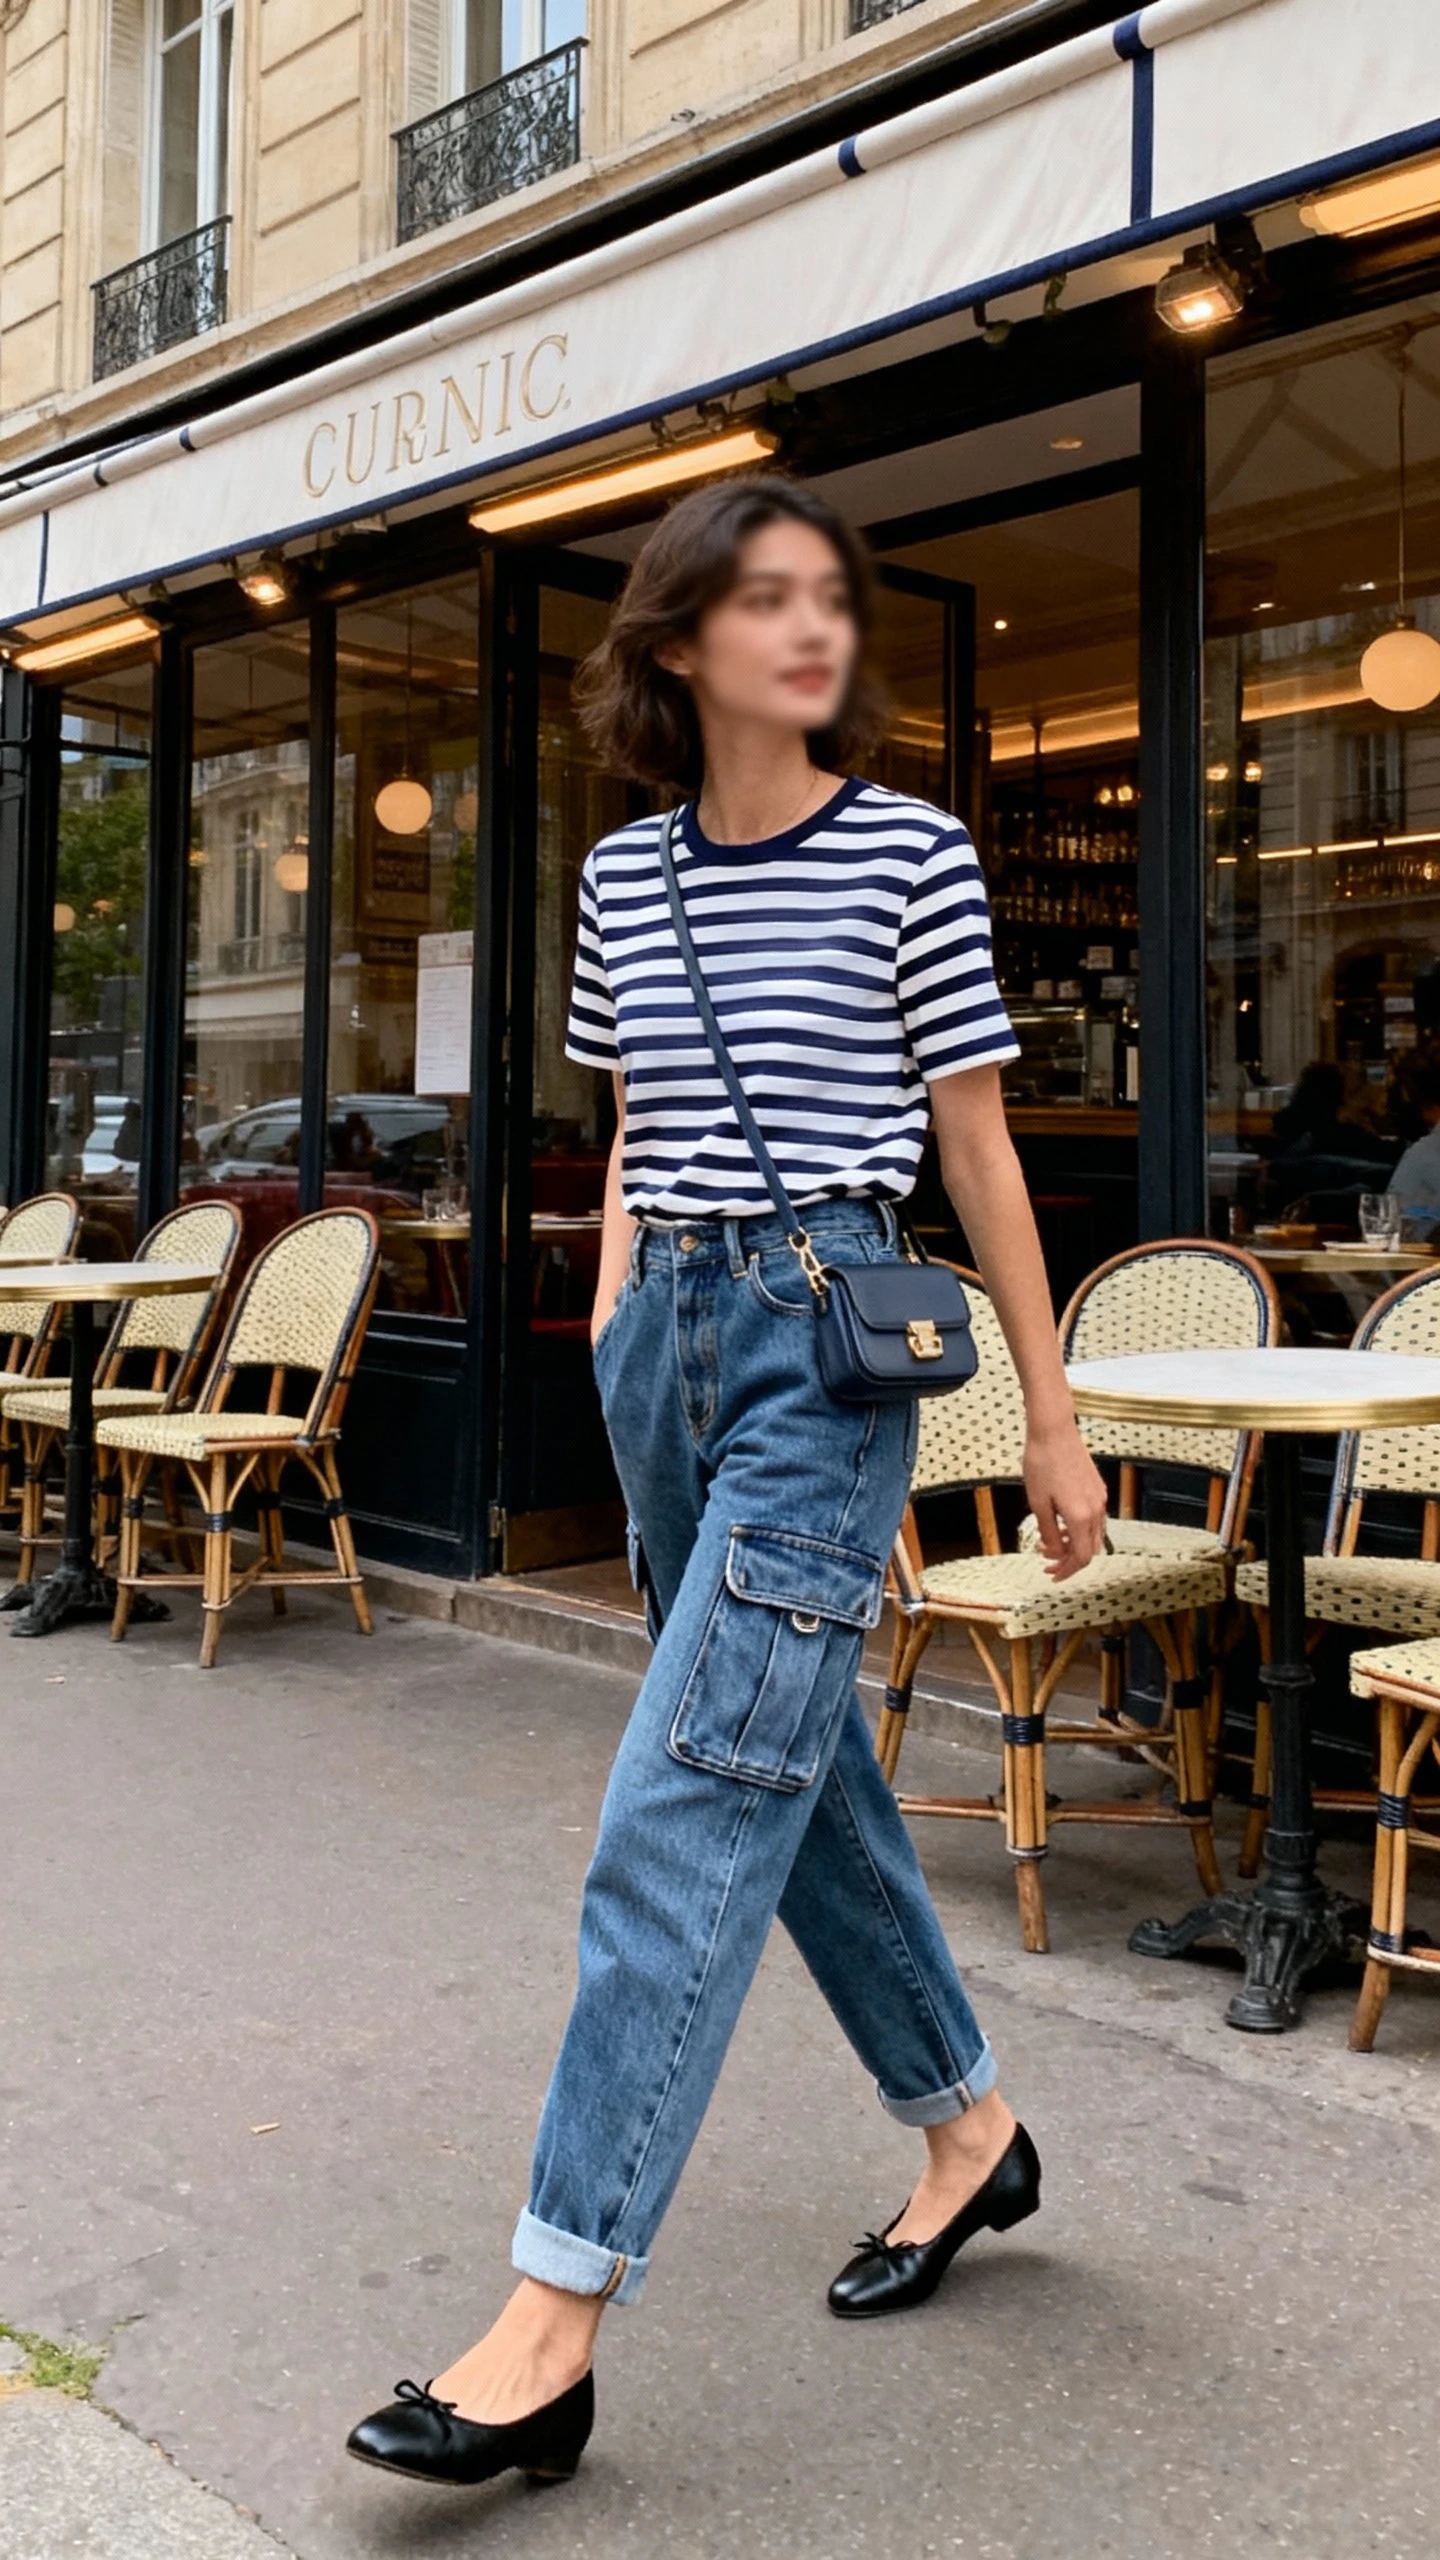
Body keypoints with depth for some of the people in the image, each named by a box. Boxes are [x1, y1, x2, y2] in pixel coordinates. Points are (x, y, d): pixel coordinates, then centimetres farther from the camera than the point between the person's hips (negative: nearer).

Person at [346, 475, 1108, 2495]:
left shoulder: (911, 853, -2)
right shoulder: (624, 875, 11)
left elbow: (978, 1144, 0)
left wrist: (1051, 1419, 2)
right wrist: (610, 1335, 11)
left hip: (830, 1328, -6)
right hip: (667, 1330, 6)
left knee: (685, 1817, -11)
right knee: (803, 1768, 15)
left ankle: (555, 2321, -4)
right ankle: (969, 2129, 35)